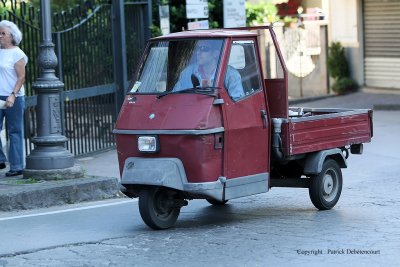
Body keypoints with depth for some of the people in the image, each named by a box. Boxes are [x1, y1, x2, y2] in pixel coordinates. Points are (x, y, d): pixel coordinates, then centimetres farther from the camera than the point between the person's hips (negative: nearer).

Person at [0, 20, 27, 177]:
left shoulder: (17, 53, -6)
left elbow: (21, 77, -10)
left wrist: (13, 95, -20)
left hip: (13, 98, -6)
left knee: (15, 132, 1)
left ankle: (16, 166, 6)